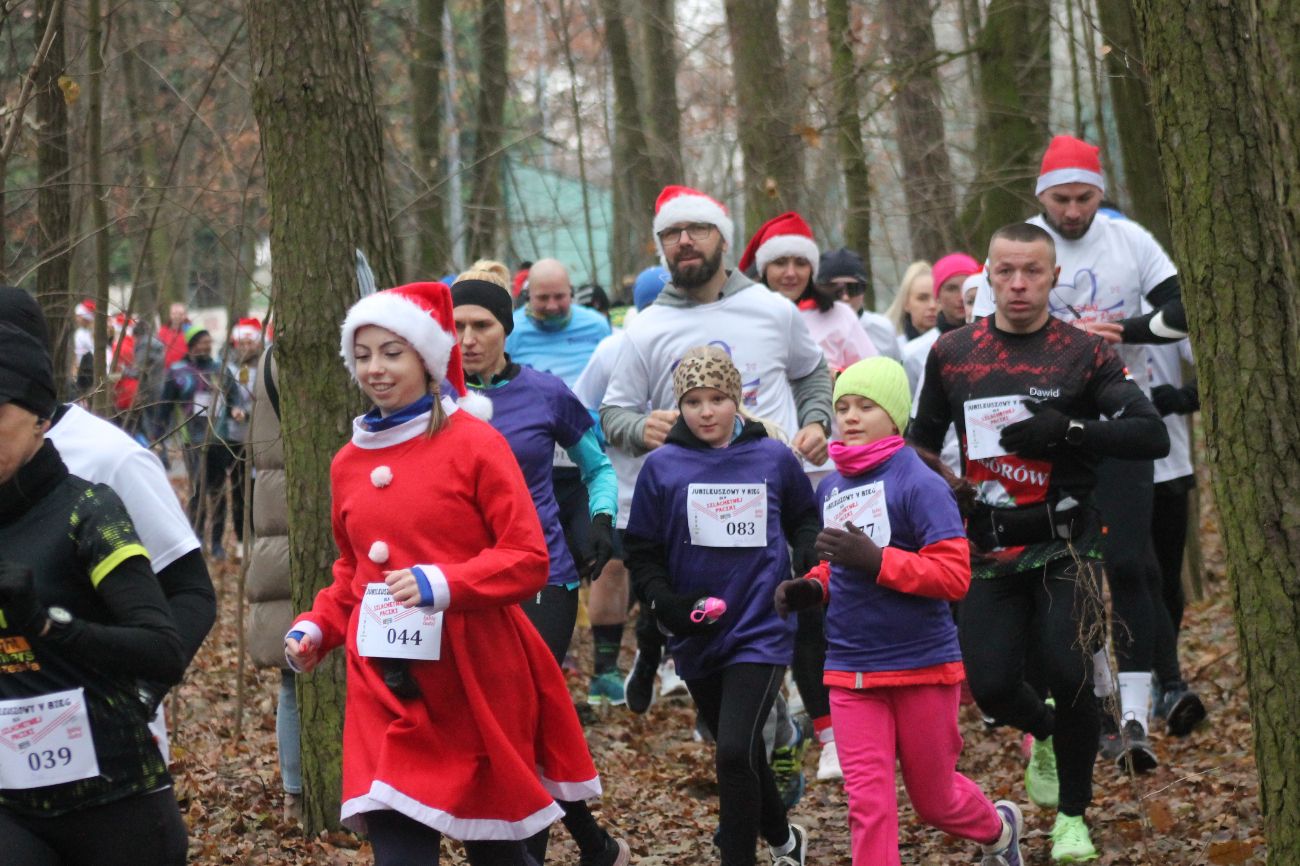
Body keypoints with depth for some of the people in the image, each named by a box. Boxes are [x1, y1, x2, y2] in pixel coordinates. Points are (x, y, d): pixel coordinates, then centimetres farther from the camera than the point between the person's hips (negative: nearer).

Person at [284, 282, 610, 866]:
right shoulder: (350, 462, 9)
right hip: (386, 692, 4)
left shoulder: (474, 444, -7)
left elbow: (528, 559, -11)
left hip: (476, 685, -4)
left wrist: (443, 583, -25)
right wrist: (316, 628, 5)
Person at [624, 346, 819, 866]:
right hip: (698, 637, 3)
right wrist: (665, 602, -12)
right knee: (738, 753, 16)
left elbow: (804, 520, 17)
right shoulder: (662, 467, -1)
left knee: (735, 752, -18)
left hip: (762, 629, -3)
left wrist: (810, 568, -1)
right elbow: (641, 551, 4)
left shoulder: (774, 458, 0)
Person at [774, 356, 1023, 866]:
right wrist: (811, 589, 1)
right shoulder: (831, 488, 6)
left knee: (933, 799, 13)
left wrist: (876, 560, -29)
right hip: (849, 671, 4)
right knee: (868, 803, -4)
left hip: (921, 666, -4)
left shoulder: (918, 483, -13)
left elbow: (954, 575, -20)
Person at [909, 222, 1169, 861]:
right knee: (991, 686, -5)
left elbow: (1152, 435, -12)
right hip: (989, 550, 3)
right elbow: (922, 442, 20)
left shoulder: (1083, 354, -4)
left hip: (1064, 547, -3)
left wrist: (1068, 430, -23)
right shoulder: (951, 353, 5)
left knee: (1067, 675, -14)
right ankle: (1046, 733, 34)